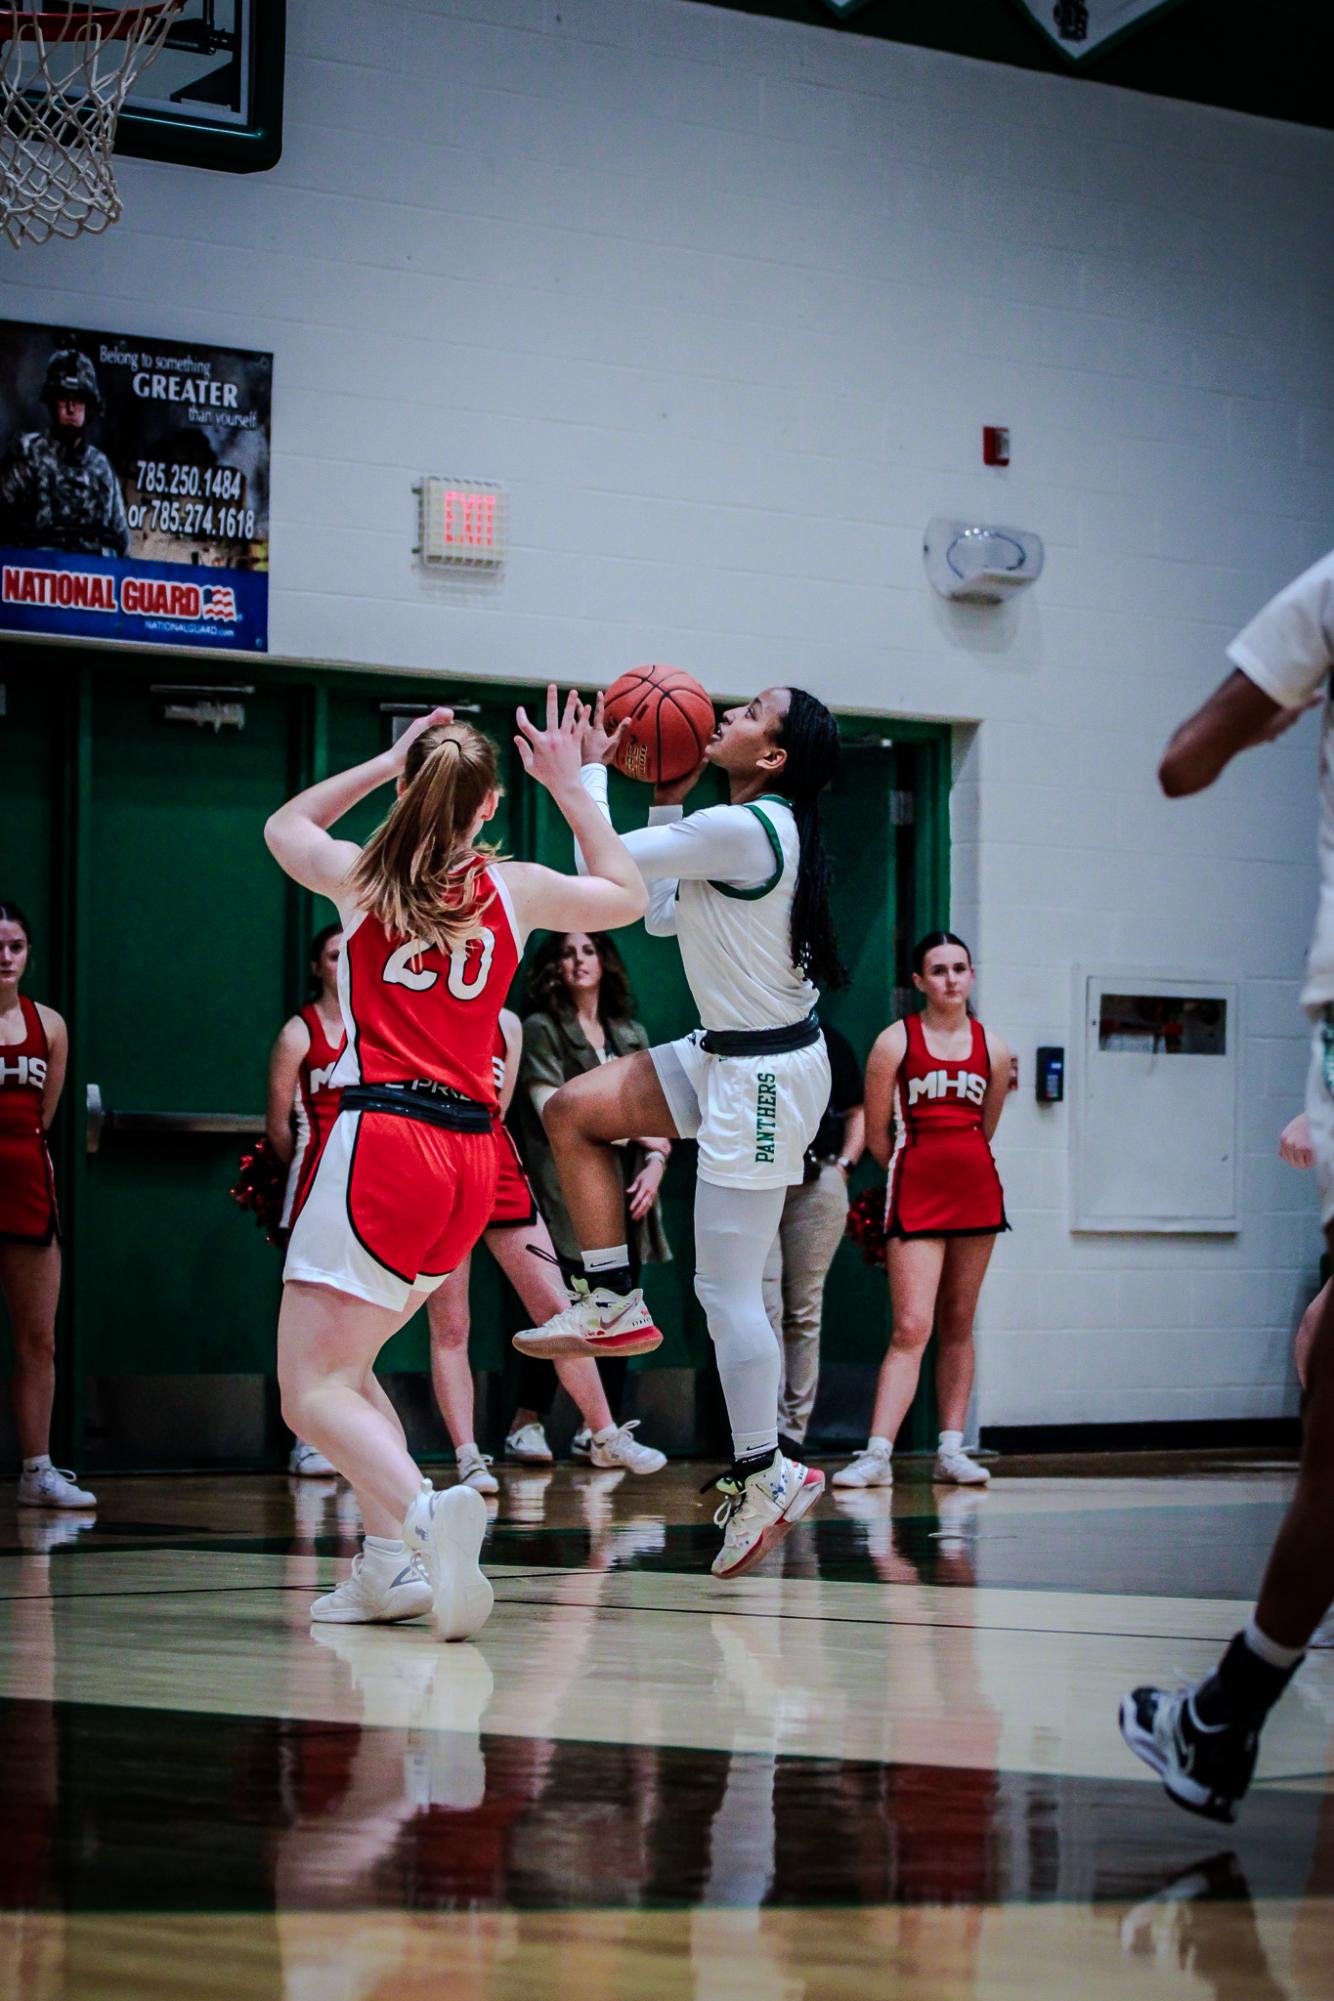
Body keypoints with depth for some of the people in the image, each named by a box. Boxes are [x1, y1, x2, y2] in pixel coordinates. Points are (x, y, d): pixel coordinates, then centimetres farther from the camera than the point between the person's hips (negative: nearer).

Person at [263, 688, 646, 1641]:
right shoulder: (518, 888, 7)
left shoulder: (362, 876, 3)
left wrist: (388, 761, 25)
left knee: (315, 1392, -8)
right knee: (345, 1362, 21)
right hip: (471, 1155, 5)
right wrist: (569, 786, 29)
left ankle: (425, 1512, -34)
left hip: (382, 1137, -5)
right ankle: (392, 1565, 10)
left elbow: (285, 824, 27)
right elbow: (629, 896, 28)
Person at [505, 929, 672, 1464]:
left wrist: (656, 1164, -4)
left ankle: (597, 1429, 5)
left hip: (626, 1193, 5)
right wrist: (639, 1134, -7)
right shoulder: (541, 1030, 3)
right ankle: (526, 1424, -5)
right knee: (563, 1310, -13)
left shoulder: (629, 1034, 19)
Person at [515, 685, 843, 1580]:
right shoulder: (759, 828, 8)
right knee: (573, 1112, 11)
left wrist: (591, 768, -2)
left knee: (727, 1290, -5)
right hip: (727, 1056, 10)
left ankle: (766, 1475, 3)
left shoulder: (741, 829, -23)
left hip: (766, 1077, -10)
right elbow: (661, 914, 18)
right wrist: (667, 800, 16)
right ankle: (615, 1305, 14)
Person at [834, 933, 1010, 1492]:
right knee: (911, 1326, -12)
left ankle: (951, 1449, 11)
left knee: (957, 1326, 7)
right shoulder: (895, 1042, -4)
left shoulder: (992, 1047, 7)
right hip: (915, 1194, -4)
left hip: (976, 1192, 4)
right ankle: (877, 1455, -14)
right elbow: (877, 1136, 1)